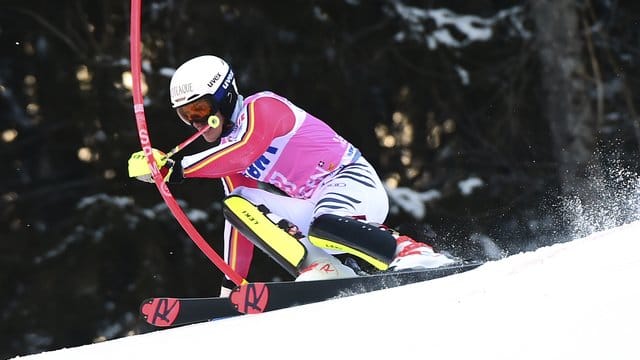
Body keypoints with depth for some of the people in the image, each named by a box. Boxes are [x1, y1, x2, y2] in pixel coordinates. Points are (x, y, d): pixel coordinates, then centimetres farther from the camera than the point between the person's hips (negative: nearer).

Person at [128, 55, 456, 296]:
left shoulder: (261, 107, -12)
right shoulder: (226, 151, 14)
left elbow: (242, 151, -32)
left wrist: (176, 169, -34)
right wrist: (232, 282, 10)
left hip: (353, 180, -9)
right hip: (314, 207, 9)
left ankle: (413, 253, -27)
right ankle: (319, 268, -22)